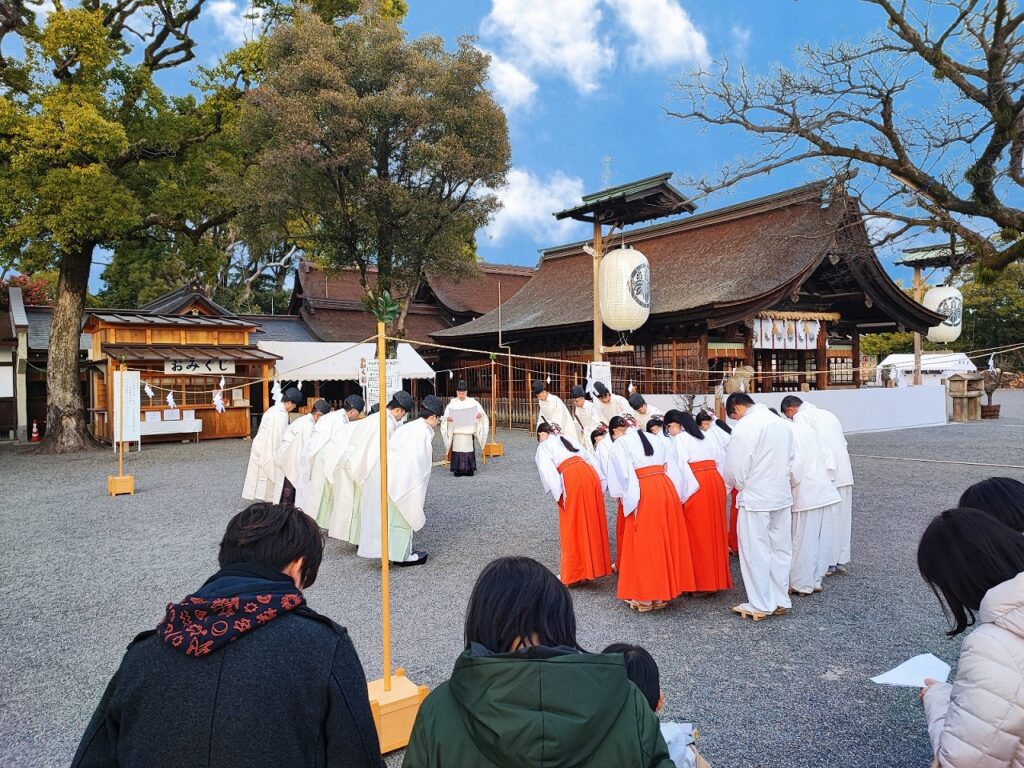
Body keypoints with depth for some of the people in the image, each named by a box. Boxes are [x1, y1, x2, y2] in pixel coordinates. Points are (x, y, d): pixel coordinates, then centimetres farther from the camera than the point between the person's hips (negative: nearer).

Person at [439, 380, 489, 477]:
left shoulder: (472, 402, 6)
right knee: (457, 450, -3)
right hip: (457, 431, 0)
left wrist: (480, 415, -21)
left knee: (469, 450, -1)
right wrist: (447, 418, -22)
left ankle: (469, 469, 8)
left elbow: (481, 412, 1)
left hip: (469, 431, 0)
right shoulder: (452, 404, 5)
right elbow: (445, 416, 0)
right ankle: (458, 469, 4)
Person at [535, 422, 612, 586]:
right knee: (592, 523, 16)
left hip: (572, 480, -6)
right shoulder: (567, 439, 29)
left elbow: (548, 471, -6)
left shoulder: (543, 447, 11)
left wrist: (559, 494, -6)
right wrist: (601, 482, 20)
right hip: (590, 474, 6)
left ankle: (572, 573, 12)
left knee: (573, 527, 4)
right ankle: (595, 565, 27)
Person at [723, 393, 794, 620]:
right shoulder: (781, 423, 6)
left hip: (755, 499, -7)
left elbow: (734, 469, -14)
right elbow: (790, 459, 15)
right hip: (783, 496, 7)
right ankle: (780, 600, 24)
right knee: (781, 550, 15)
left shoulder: (744, 427, -17)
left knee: (756, 552, 4)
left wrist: (739, 485, 6)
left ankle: (760, 605, 13)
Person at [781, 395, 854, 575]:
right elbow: (844, 443, 20)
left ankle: (827, 563, 7)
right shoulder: (827, 413, 21)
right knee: (842, 517, 14)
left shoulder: (801, 417, -3)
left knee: (823, 520, 1)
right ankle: (842, 561, 21)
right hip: (844, 473, 8)